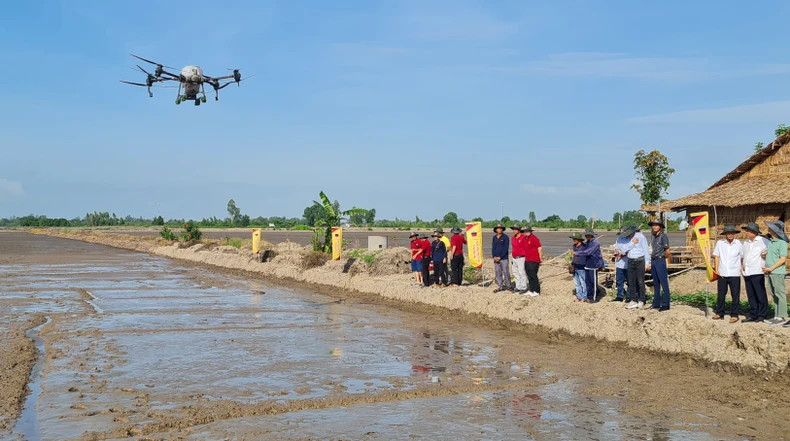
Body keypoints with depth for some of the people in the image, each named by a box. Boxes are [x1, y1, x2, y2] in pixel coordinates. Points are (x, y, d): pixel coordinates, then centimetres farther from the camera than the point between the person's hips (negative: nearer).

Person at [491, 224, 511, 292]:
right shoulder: (494, 238, 11)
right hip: (496, 258, 5)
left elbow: (506, 248, -8)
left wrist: (500, 257, -12)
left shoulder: (505, 237, -4)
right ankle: (500, 286, 14)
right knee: (497, 273, 7)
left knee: (506, 272, -4)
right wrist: (494, 256, -3)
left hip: (503, 258, -5)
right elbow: (493, 247, 12)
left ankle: (508, 286, 5)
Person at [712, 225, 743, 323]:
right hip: (722, 274, 1)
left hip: (734, 274, -1)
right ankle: (719, 313, 18)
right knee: (720, 294, 7)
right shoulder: (720, 243, 1)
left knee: (735, 295, 2)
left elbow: (743, 258, 10)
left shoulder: (739, 244, 0)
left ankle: (735, 315, 10)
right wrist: (716, 269, 1)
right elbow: (716, 257, 6)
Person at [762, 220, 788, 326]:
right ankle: (777, 316, 18)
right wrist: (765, 267, 7)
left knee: (779, 294, -4)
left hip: (777, 272, -8)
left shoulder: (782, 242, -11)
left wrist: (771, 268, -16)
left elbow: (783, 259, -14)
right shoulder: (769, 241, 12)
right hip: (769, 273, 8)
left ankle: (782, 317, -1)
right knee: (774, 294, 12)